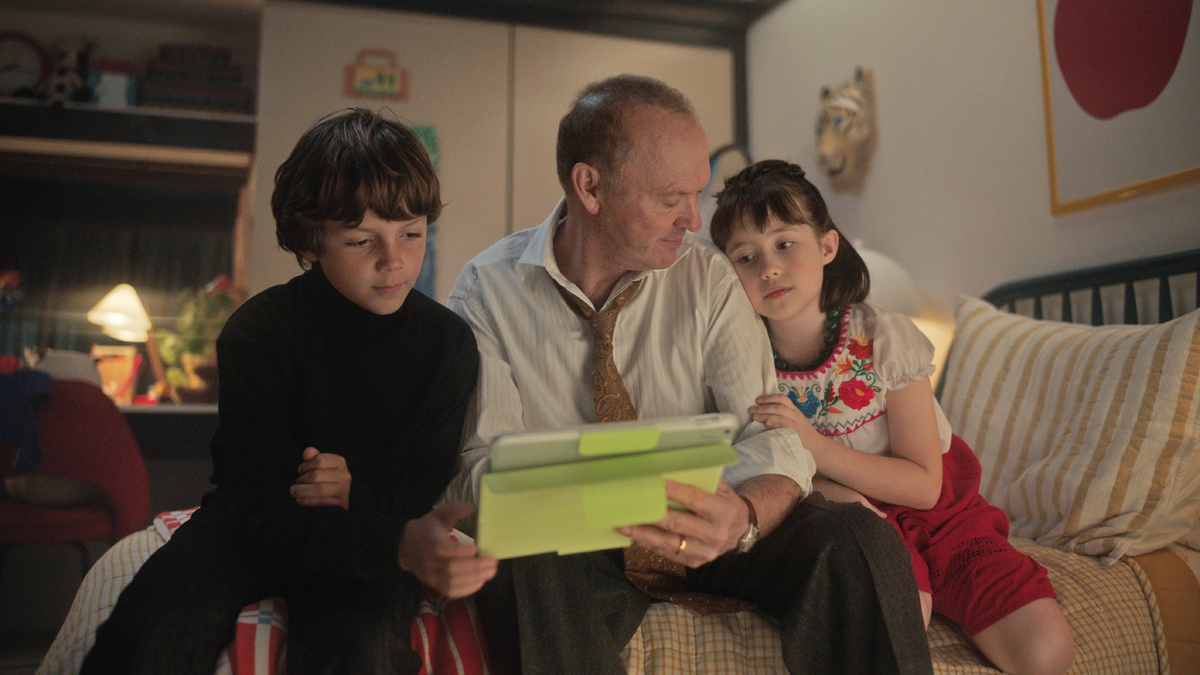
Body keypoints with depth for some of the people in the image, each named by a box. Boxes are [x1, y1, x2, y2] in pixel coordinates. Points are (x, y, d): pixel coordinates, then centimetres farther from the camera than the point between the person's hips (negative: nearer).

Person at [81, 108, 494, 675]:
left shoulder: (449, 341, -9)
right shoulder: (258, 332, -15)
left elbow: (424, 494, -2)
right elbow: (260, 502, -23)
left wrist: (359, 490, -26)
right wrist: (397, 544, -40)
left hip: (374, 532, 0)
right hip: (255, 525, 0)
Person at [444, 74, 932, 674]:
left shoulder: (708, 277, -4)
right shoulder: (487, 290, -8)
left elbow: (772, 439, -10)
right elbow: (479, 464, -14)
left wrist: (742, 516, -34)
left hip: (702, 531, 3)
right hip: (571, 550, -2)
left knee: (859, 538, -22)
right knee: (524, 572, -37)